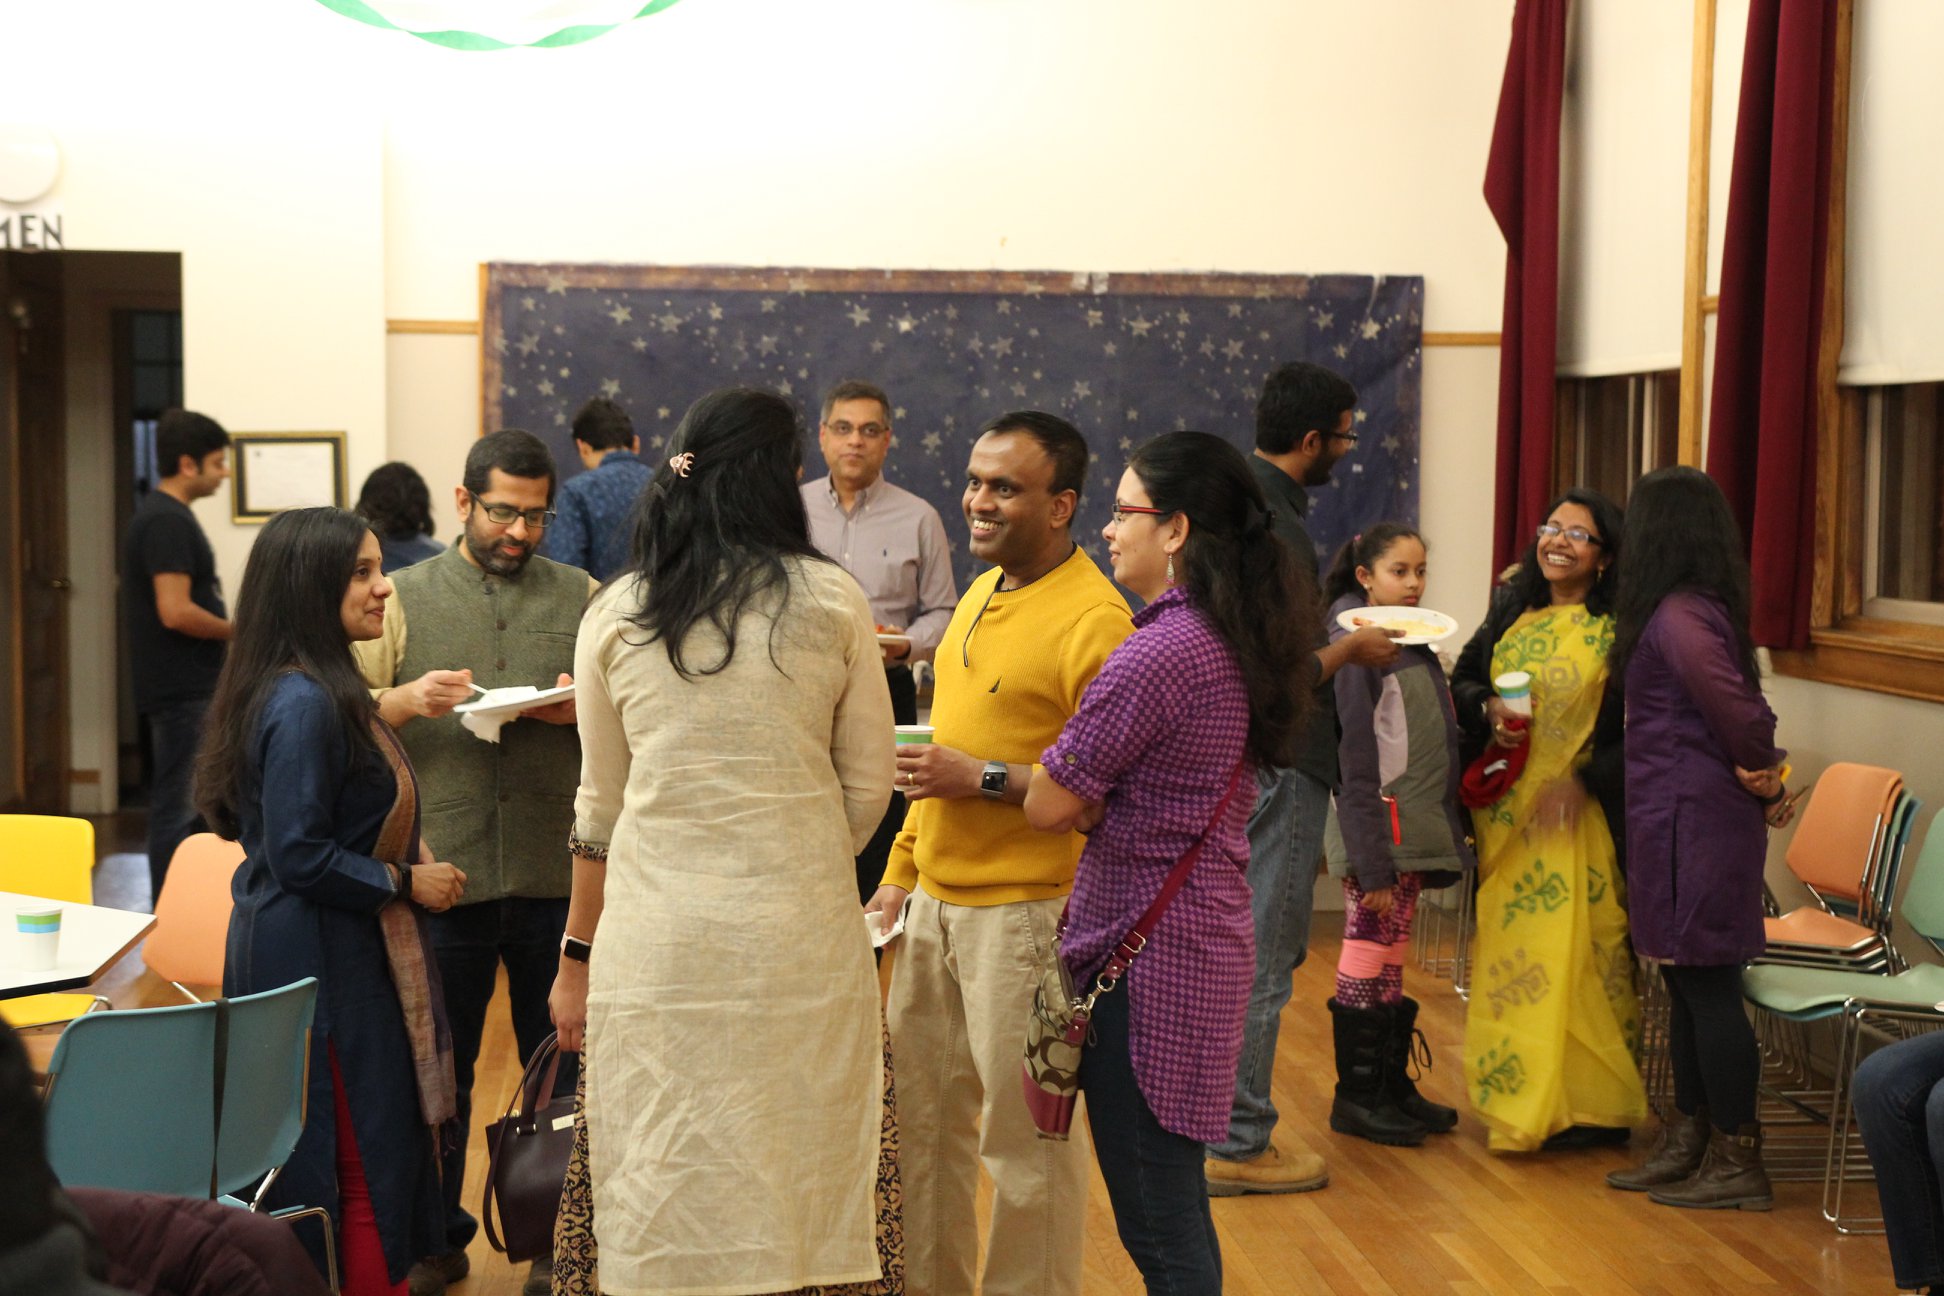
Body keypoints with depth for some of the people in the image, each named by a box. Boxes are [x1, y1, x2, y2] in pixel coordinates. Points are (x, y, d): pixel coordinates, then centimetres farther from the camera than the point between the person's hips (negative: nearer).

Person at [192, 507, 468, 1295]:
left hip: (325, 949, 10)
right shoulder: (304, 704, -20)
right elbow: (298, 857, -22)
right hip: (322, 960, -10)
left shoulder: (323, 690, 10)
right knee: (367, 1166, -4)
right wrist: (407, 884, -14)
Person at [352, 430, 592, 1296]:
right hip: (442, 870, 0)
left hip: (557, 873, 0)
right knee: (438, 1067, 9)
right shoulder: (406, 598, 7)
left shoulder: (582, 597, 10)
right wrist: (407, 699, -16)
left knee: (561, 1064, 7)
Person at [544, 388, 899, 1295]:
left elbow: (600, 808, 9)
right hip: (802, 938, -1)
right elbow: (868, 785, 4)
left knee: (663, 1212, 6)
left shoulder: (615, 614, 4)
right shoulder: (832, 602, 0)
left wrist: (578, 956, 18)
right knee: (803, 1180, 8)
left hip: (655, 939, 1)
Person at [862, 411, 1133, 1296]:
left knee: (1025, 1136, 1)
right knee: (922, 1115, 16)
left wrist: (986, 780, -20)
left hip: (1024, 912, -8)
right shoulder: (979, 597, 13)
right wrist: (900, 873, 19)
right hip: (936, 903, 8)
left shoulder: (1092, 621, -14)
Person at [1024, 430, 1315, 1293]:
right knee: (1175, 1211, 18)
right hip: (1206, 939, 10)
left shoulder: (1158, 654, -20)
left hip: (1143, 957, -10)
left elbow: (1051, 808, -15)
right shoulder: (1235, 643, 10)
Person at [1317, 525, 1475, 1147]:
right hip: (1377, 828, -8)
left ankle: (1393, 1089, 21)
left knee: (1392, 964, 13)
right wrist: (1372, 862, -19)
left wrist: (1440, 837, 14)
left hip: (1415, 829, 9)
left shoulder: (1412, 643, 15)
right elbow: (1355, 761, -16)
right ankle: (1355, 1097, 6)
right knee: (1367, 961, -2)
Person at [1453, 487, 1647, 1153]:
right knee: (1508, 945, 7)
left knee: (1577, 949, -6)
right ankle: (1518, 1097, 17)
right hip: (1506, 810, 5)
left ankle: (1587, 1103, 4)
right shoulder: (1512, 610, 11)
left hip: (1579, 816, -5)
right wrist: (1490, 709, -4)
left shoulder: (1620, 630, -6)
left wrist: (1584, 778, -17)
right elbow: (1464, 679, 17)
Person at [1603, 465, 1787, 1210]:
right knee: (1689, 985, 15)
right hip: (1686, 818, 10)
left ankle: (1737, 1163, 3)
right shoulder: (1702, 608, 14)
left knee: (1706, 984, -4)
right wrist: (1763, 777, 6)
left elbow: (1733, 704, -28)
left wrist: (1757, 768, -13)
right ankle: (1689, 1143, 23)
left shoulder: (1677, 615, -16)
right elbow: (1739, 706, 17)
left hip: (1692, 819, -10)